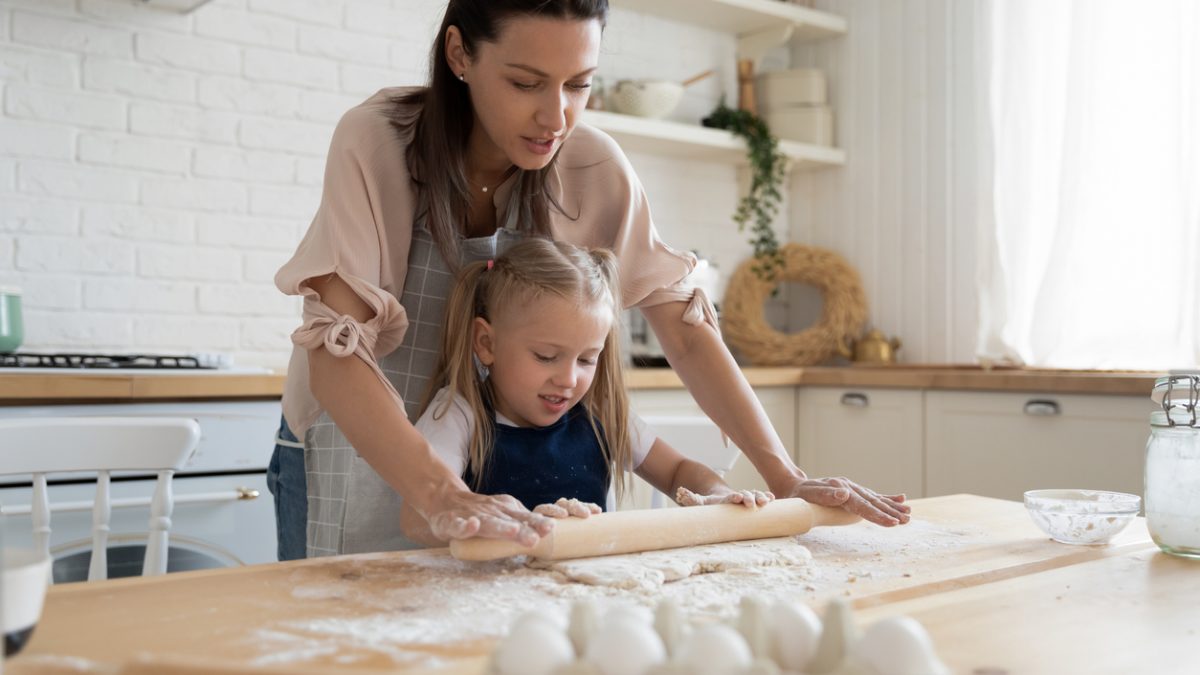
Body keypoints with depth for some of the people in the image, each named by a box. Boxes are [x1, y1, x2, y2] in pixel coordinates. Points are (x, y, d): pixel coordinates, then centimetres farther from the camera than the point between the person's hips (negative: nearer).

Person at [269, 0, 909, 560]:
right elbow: (335, 353, -29)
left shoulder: (593, 167, -13)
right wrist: (443, 496, -44)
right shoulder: (376, 143, -21)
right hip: (359, 462, -2)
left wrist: (785, 475, -18)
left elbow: (685, 328, -10)